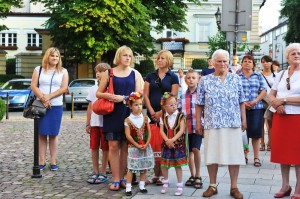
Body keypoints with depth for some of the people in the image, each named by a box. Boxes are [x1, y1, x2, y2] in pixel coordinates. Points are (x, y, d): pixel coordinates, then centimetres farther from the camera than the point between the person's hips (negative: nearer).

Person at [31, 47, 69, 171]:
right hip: (41, 105, 0)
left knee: (53, 134, 3)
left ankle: (53, 162, 6)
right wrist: (43, 99, -14)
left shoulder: (63, 71, 9)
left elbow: (64, 88, -2)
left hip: (56, 106, 0)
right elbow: (33, 86, 1)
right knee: (42, 134, 0)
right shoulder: (38, 70, 10)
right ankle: (42, 162, 4)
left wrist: (49, 96, -13)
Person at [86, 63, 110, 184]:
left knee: (105, 148, 3)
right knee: (94, 147, 6)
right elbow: (90, 107, 12)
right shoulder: (93, 89, 11)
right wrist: (87, 123, 9)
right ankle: (95, 172, 17)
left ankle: (103, 173, 12)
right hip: (94, 123, 4)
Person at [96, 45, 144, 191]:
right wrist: (107, 95, -13)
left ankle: (122, 178, 12)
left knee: (125, 146, 3)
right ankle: (116, 179, -1)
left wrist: (123, 98, -14)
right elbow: (99, 93, 9)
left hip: (129, 113, 1)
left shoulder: (135, 74, 8)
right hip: (112, 113, 0)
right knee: (113, 145, -4)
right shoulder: (109, 73, 8)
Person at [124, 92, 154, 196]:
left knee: (144, 168, 10)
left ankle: (142, 186, 21)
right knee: (131, 168, -2)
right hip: (133, 147, -4)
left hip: (145, 147, 4)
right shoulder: (128, 120, -7)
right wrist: (137, 145, -15)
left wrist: (146, 145, -9)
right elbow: (128, 135, -11)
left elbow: (149, 133, 2)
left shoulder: (145, 118, 2)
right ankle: (128, 188, 3)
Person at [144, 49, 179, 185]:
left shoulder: (173, 77, 3)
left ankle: (162, 175, 5)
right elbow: (146, 96, 5)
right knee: (153, 144, -1)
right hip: (152, 115, 2)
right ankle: (155, 174, 5)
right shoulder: (150, 76, 10)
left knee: (164, 145, -2)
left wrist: (161, 112, -11)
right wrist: (152, 112, -7)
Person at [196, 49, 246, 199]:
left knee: (234, 154, 2)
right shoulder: (205, 81, 4)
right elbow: (199, 104, 5)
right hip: (212, 124, 0)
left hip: (233, 124, 1)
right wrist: (198, 123, 1)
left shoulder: (236, 79, 7)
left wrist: (244, 120, 5)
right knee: (212, 155, 5)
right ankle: (212, 186, 18)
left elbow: (241, 102, 9)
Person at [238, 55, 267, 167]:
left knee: (255, 132, -2)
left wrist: (255, 101, -10)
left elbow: (263, 91, 4)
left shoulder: (259, 76, 10)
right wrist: (243, 103, -12)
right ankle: (244, 155, 15)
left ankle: (256, 157, 4)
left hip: (256, 108, 0)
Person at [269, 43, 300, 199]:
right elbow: (271, 95, 10)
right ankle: (285, 185, 19)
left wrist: (284, 100, -14)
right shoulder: (281, 74, 11)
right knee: (283, 150, 8)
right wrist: (276, 104, -10)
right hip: (280, 117, 5)